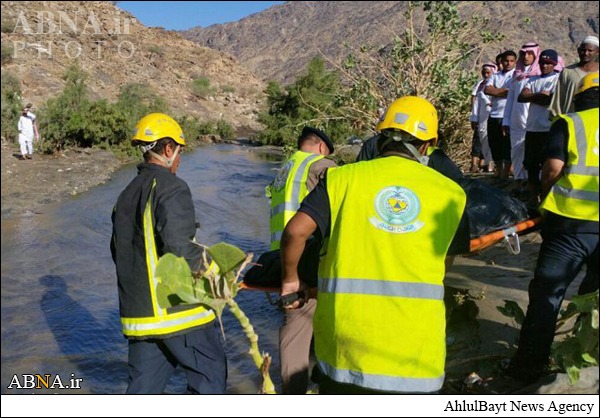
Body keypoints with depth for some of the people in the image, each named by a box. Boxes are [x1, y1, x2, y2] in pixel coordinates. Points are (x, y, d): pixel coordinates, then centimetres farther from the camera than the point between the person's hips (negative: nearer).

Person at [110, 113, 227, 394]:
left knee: (143, 383, 17)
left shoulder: (126, 195, 13)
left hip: (138, 312, 8)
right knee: (210, 372, 10)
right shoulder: (172, 188, -13)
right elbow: (178, 246, -25)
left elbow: (118, 251, 19)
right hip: (178, 308, -8)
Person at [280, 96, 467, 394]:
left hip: (345, 336, 0)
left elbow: (295, 232, -10)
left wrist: (290, 280, 7)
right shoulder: (451, 192, 4)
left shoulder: (342, 178, -1)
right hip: (416, 344, 1)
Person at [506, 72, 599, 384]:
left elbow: (553, 169, -6)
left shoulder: (568, 124, 3)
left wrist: (546, 194, 13)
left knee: (546, 295, 5)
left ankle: (528, 368, 11)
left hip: (571, 221, -3)